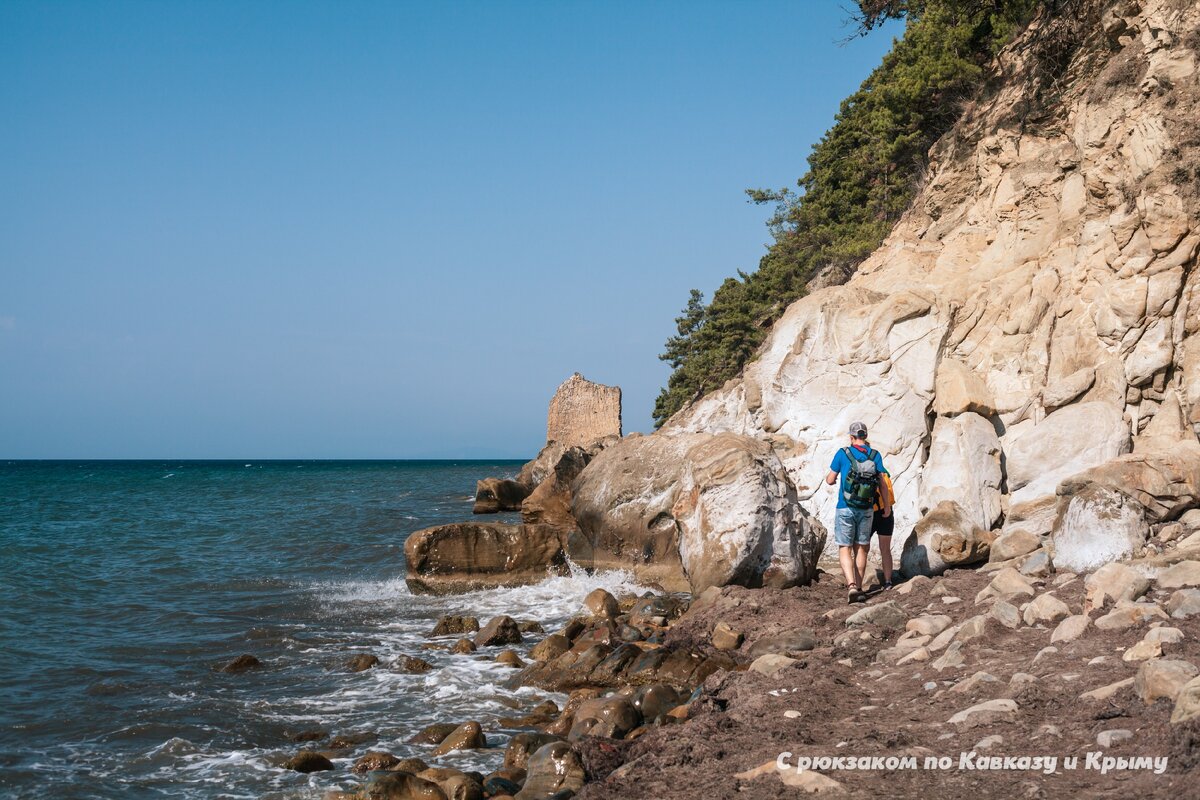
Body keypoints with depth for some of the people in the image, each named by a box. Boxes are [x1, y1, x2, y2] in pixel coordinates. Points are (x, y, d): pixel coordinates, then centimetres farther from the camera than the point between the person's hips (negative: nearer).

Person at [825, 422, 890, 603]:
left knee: (844, 549, -1)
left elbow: (831, 480, 0)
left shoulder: (843, 454, -7)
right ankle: (858, 588, 17)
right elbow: (882, 482, 0)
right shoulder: (875, 455, -1)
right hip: (867, 510, 3)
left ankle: (851, 586, -20)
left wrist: (828, 479, 24)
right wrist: (887, 505, 12)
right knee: (861, 549, 14)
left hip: (845, 509, -3)